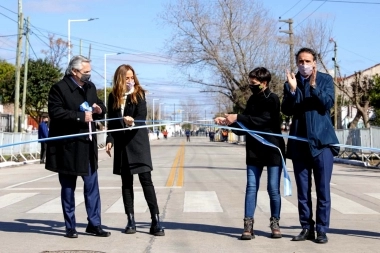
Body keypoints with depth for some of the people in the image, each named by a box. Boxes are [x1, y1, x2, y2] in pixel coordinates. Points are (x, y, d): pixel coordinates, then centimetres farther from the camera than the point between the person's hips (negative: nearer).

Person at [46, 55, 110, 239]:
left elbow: (101, 107, 23)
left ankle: (94, 224, 15)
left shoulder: (90, 87, 11)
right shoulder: (59, 88, -10)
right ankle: (70, 227, 14)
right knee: (68, 187, 6)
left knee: (92, 186, 7)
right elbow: (55, 112, -20)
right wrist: (80, 115, -22)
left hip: (87, 144, 6)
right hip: (68, 146, -6)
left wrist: (99, 109, -1)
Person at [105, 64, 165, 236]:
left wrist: (132, 122, -33)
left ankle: (155, 222, -6)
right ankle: (131, 221, 12)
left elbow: (141, 117, -12)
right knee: (126, 183, 6)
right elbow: (111, 121, 9)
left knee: (146, 180, -7)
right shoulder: (113, 96, 5)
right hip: (121, 144, 3)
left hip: (138, 142, -3)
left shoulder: (139, 94, -3)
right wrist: (110, 140, -2)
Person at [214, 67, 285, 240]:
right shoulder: (252, 100, 11)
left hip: (273, 149, -5)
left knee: (273, 188, 0)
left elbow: (263, 120, -23)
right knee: (251, 188, 0)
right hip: (254, 151, 5)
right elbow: (244, 126, 11)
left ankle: (275, 223, 13)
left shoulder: (272, 99, -8)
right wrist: (228, 122, -5)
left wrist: (238, 118, -26)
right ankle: (248, 225, 0)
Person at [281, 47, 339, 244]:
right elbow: (286, 111, -1)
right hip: (299, 143, 2)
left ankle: (322, 230, 6)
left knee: (323, 189, -1)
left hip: (322, 141, -2)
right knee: (302, 190, 7)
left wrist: (314, 86, -22)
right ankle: (307, 228, 16)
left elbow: (328, 103, -10)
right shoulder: (290, 83, 8)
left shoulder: (325, 80, 4)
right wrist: (292, 90, -16)